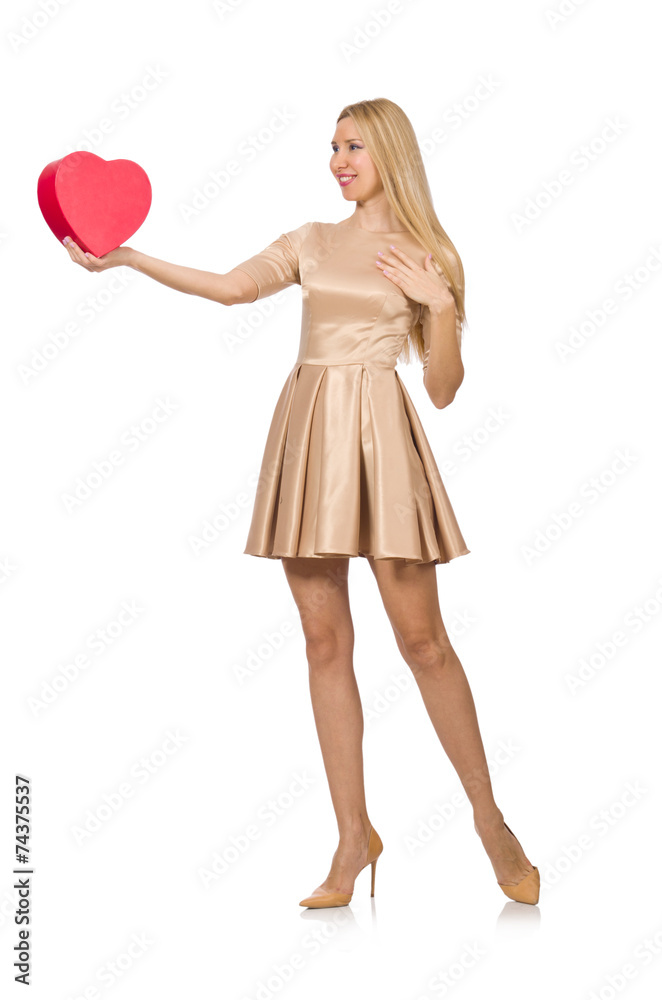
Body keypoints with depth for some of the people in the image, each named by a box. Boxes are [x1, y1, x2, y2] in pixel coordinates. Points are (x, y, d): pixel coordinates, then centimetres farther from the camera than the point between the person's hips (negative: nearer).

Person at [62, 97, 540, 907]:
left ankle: (490, 819, 10)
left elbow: (443, 390, 3)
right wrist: (125, 257, -6)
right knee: (325, 641, 2)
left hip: (379, 435, -3)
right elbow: (230, 287, 1)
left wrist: (440, 305, -10)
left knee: (420, 637, -6)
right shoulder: (312, 242, 15)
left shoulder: (428, 257, 7)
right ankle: (354, 838, 11)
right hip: (307, 431, 4)